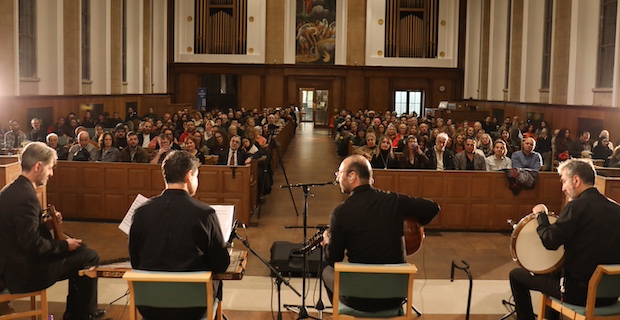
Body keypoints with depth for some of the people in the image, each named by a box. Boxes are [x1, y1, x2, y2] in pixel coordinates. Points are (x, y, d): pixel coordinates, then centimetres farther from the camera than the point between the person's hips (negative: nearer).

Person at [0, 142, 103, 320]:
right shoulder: (26, 196, -26)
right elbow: (33, 245, -27)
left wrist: (45, 225, 6)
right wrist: (65, 245, -13)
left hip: (15, 262, 10)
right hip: (24, 271, -10)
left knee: (79, 253, 21)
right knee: (89, 257, -4)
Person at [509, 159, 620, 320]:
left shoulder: (577, 206, -17)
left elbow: (550, 241, -19)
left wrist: (541, 214, -1)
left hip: (579, 293, -7)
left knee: (516, 275, 10)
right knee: (555, 269, 36)